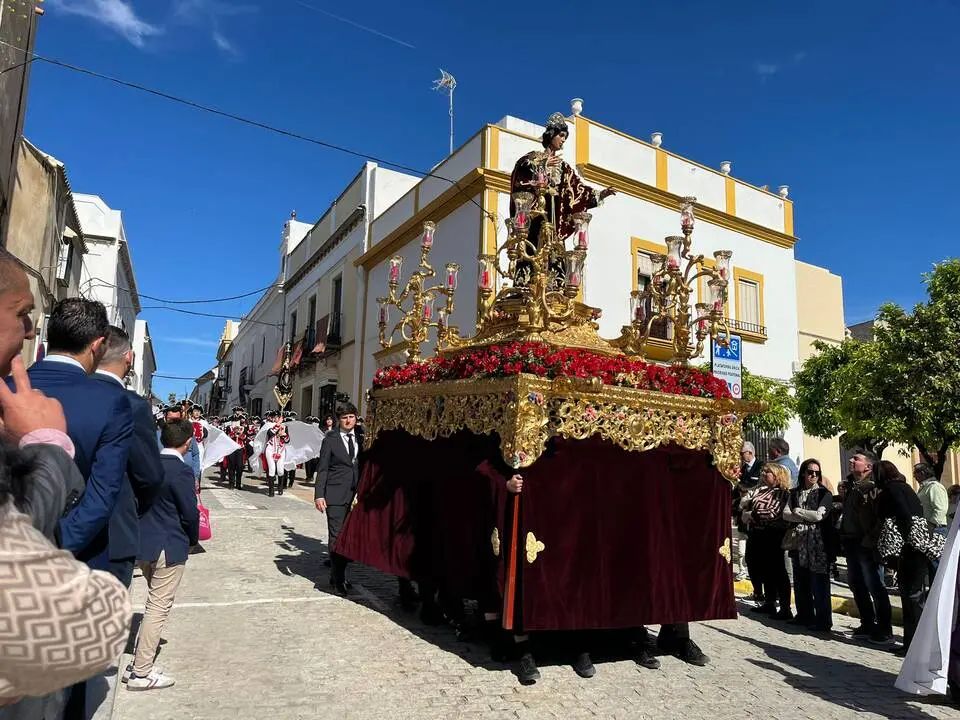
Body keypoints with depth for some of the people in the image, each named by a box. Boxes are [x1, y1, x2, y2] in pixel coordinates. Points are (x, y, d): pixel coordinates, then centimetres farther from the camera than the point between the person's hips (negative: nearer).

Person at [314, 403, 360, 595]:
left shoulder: (359, 440, 10)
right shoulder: (331, 440, 0)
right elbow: (322, 469, -2)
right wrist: (319, 495, -9)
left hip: (353, 496, 4)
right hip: (335, 495, -4)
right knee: (336, 536, -2)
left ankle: (338, 576, 23)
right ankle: (338, 580, 7)